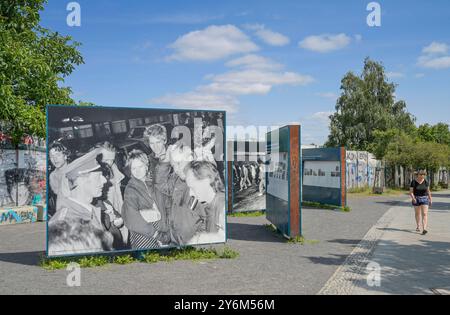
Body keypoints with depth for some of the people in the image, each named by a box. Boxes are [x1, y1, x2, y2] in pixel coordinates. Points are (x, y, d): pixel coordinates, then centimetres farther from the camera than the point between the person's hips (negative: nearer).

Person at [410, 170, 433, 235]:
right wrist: (413, 198, -28)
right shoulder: (413, 182, -11)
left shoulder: (425, 181, -4)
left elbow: (428, 190, 6)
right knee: (417, 213, 12)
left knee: (424, 214, -10)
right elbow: (411, 192, -12)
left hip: (424, 199, 0)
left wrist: (430, 199, 8)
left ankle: (424, 229, -17)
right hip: (416, 199, 0)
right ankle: (418, 227, 30)